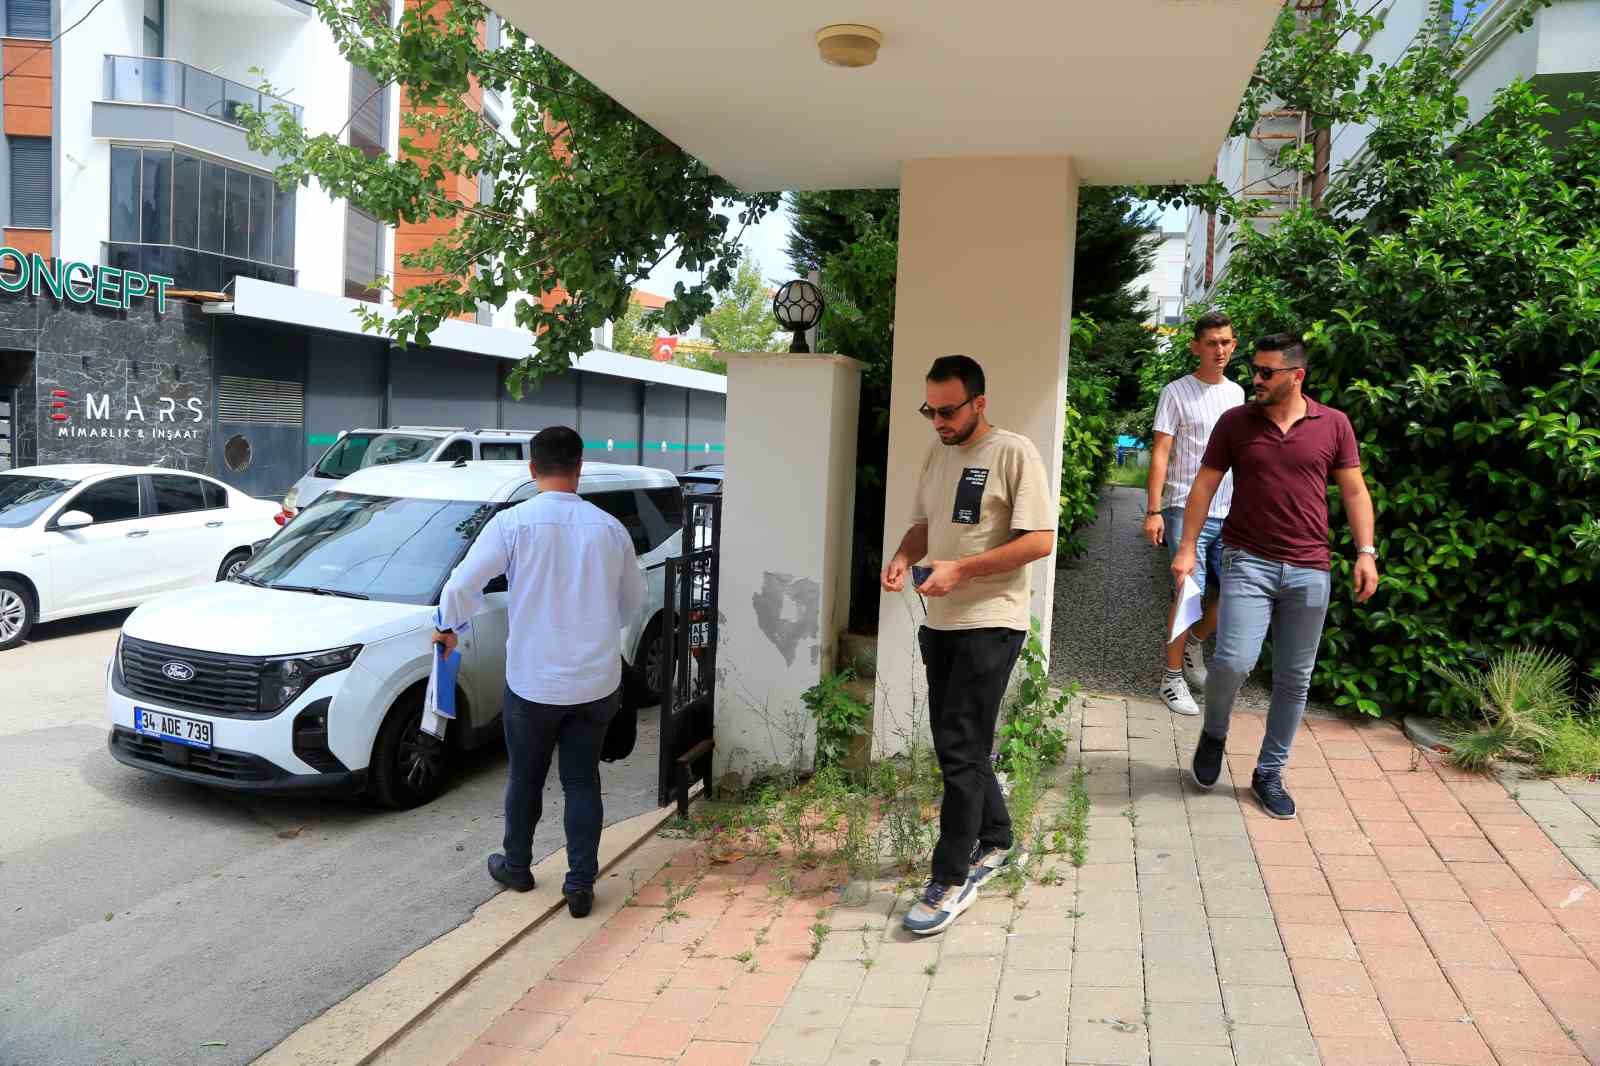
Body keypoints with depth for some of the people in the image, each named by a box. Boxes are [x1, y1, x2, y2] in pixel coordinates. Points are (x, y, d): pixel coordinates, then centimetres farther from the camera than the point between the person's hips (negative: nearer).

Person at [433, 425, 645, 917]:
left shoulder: (513, 522, -11)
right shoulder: (609, 528, -2)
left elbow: (461, 585, -11)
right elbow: (633, 600, 11)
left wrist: (447, 627, 10)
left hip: (533, 681, -2)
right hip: (596, 682, 2)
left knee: (526, 778, 18)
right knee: (582, 782, 13)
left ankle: (516, 867, 35)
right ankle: (581, 884, 15)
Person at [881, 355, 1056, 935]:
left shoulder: (1014, 453, -10)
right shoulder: (937, 454, 12)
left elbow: (1040, 540, -15)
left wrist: (960, 570, -21)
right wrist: (903, 557, -2)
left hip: (991, 624, -7)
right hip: (941, 622, 8)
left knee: (960, 749, -8)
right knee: (956, 745, 15)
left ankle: (951, 881, 2)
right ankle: (995, 839, 35)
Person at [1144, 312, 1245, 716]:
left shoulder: (1236, 393, 13)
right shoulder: (1177, 392, -4)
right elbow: (1160, 454, -7)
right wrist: (1154, 511, -14)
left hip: (1229, 512, 6)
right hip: (1187, 510, -6)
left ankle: (1193, 639, 33)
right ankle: (1173, 679, 6)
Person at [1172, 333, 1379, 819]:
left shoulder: (1333, 424, 3)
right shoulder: (1234, 422, 2)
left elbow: (1354, 491, 7)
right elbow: (1204, 487, 4)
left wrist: (1365, 552, -3)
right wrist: (1187, 548, -3)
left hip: (1309, 569, 2)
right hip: (1248, 561, -1)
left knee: (1294, 679, 7)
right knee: (1233, 661, -16)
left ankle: (1269, 773, 22)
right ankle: (1213, 733, 15)